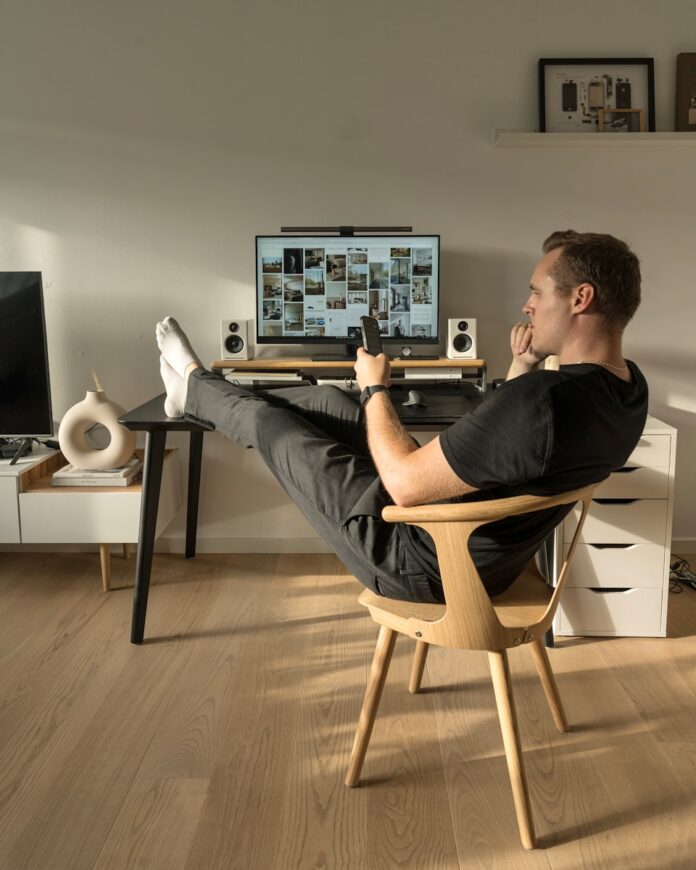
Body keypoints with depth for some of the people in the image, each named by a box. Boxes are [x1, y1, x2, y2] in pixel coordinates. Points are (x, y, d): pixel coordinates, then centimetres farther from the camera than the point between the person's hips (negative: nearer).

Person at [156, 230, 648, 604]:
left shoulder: (542, 401, -37)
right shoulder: (628, 386, -6)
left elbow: (405, 484, -28)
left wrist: (375, 388, -13)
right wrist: (525, 366, -3)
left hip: (423, 561, -8)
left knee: (273, 425, 6)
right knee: (327, 401, 15)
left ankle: (197, 389, 40)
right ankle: (201, 395, 40)